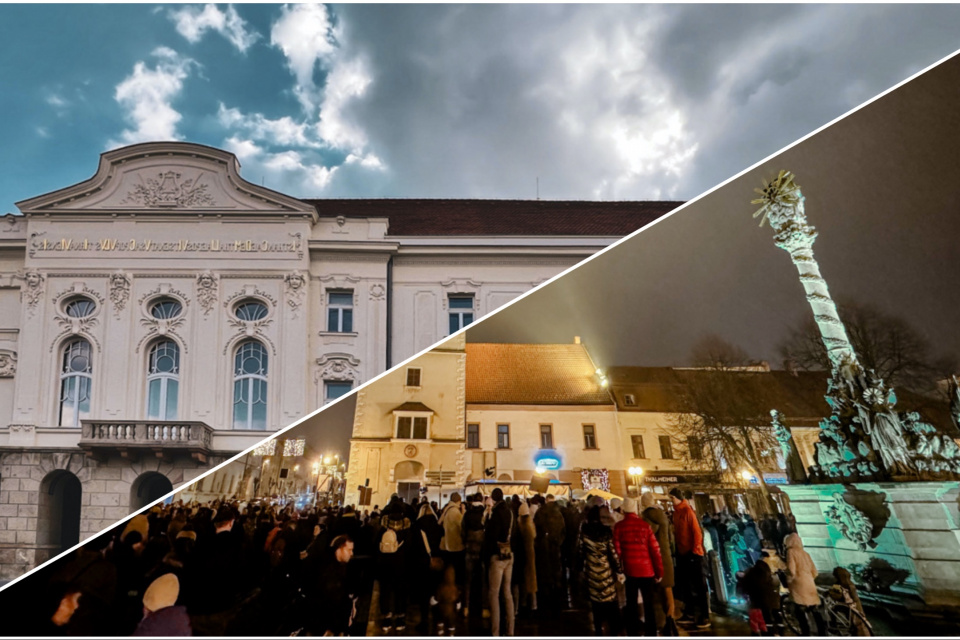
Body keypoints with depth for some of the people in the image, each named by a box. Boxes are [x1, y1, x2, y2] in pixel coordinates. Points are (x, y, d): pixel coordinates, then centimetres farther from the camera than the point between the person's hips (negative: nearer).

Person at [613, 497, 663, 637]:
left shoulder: (618, 526, -7)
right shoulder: (644, 525, -8)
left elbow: (617, 550, -7)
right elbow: (655, 549, -7)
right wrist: (659, 571, 2)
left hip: (629, 570, 0)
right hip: (646, 570, 0)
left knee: (631, 604, 13)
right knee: (648, 604, 12)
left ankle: (633, 633, 18)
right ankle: (651, 633, 16)